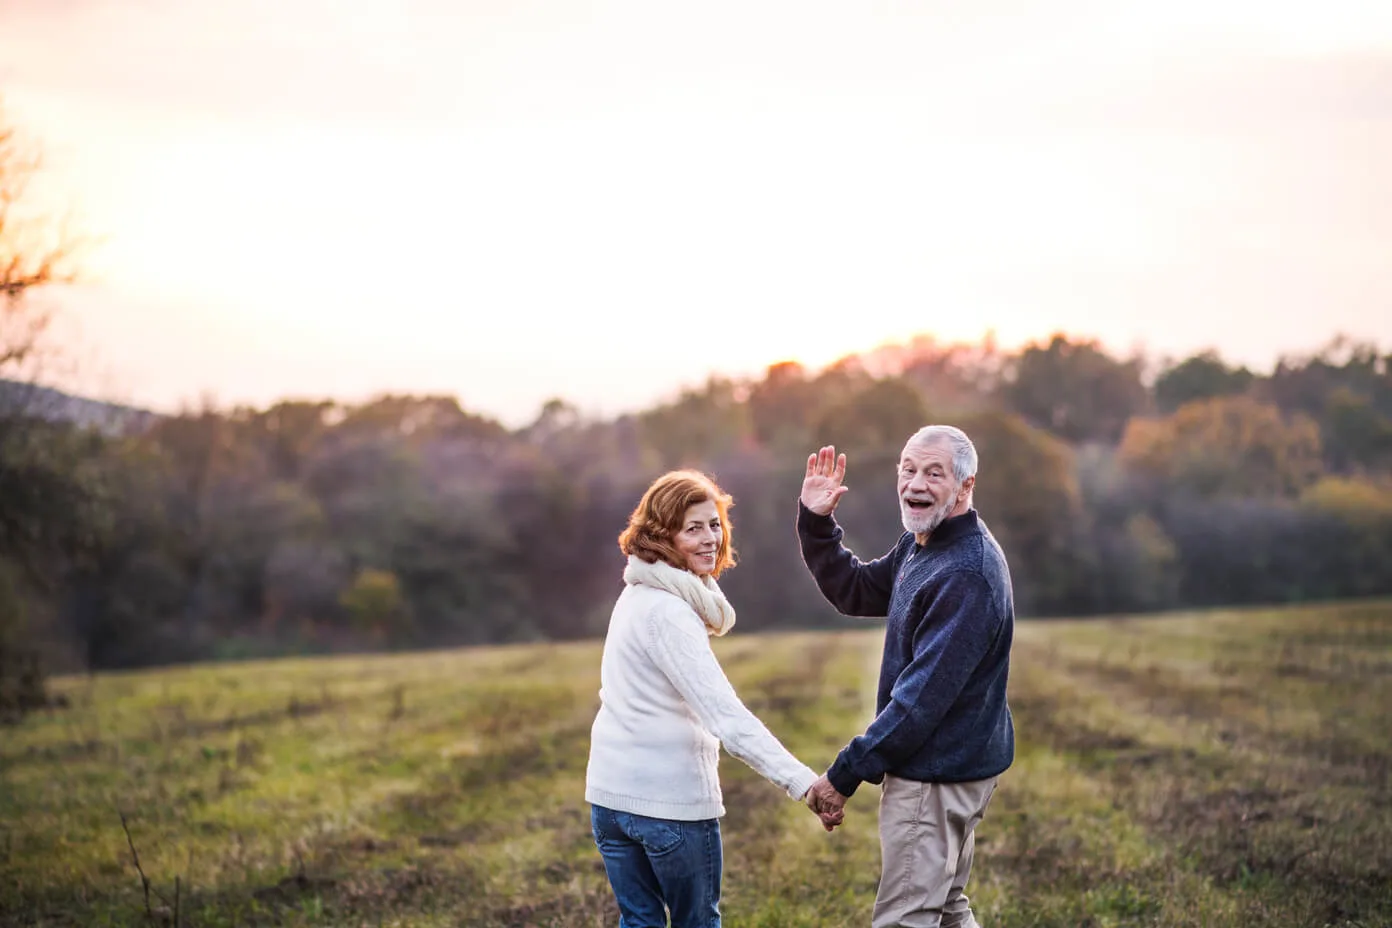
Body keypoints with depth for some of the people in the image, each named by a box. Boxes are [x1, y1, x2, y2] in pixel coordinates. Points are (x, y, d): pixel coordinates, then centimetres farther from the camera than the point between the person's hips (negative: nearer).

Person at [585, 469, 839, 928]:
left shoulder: (638, 594, 10)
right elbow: (725, 714, -29)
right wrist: (802, 782, -35)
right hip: (670, 801, -8)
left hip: (610, 792, 8)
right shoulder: (667, 612, -20)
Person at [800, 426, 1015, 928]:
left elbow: (923, 697, -26)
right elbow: (854, 591, 21)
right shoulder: (920, 546, 8)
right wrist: (815, 522, 4)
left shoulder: (967, 575, -24)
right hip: (944, 768, 10)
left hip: (939, 771, -10)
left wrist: (845, 774, -21)